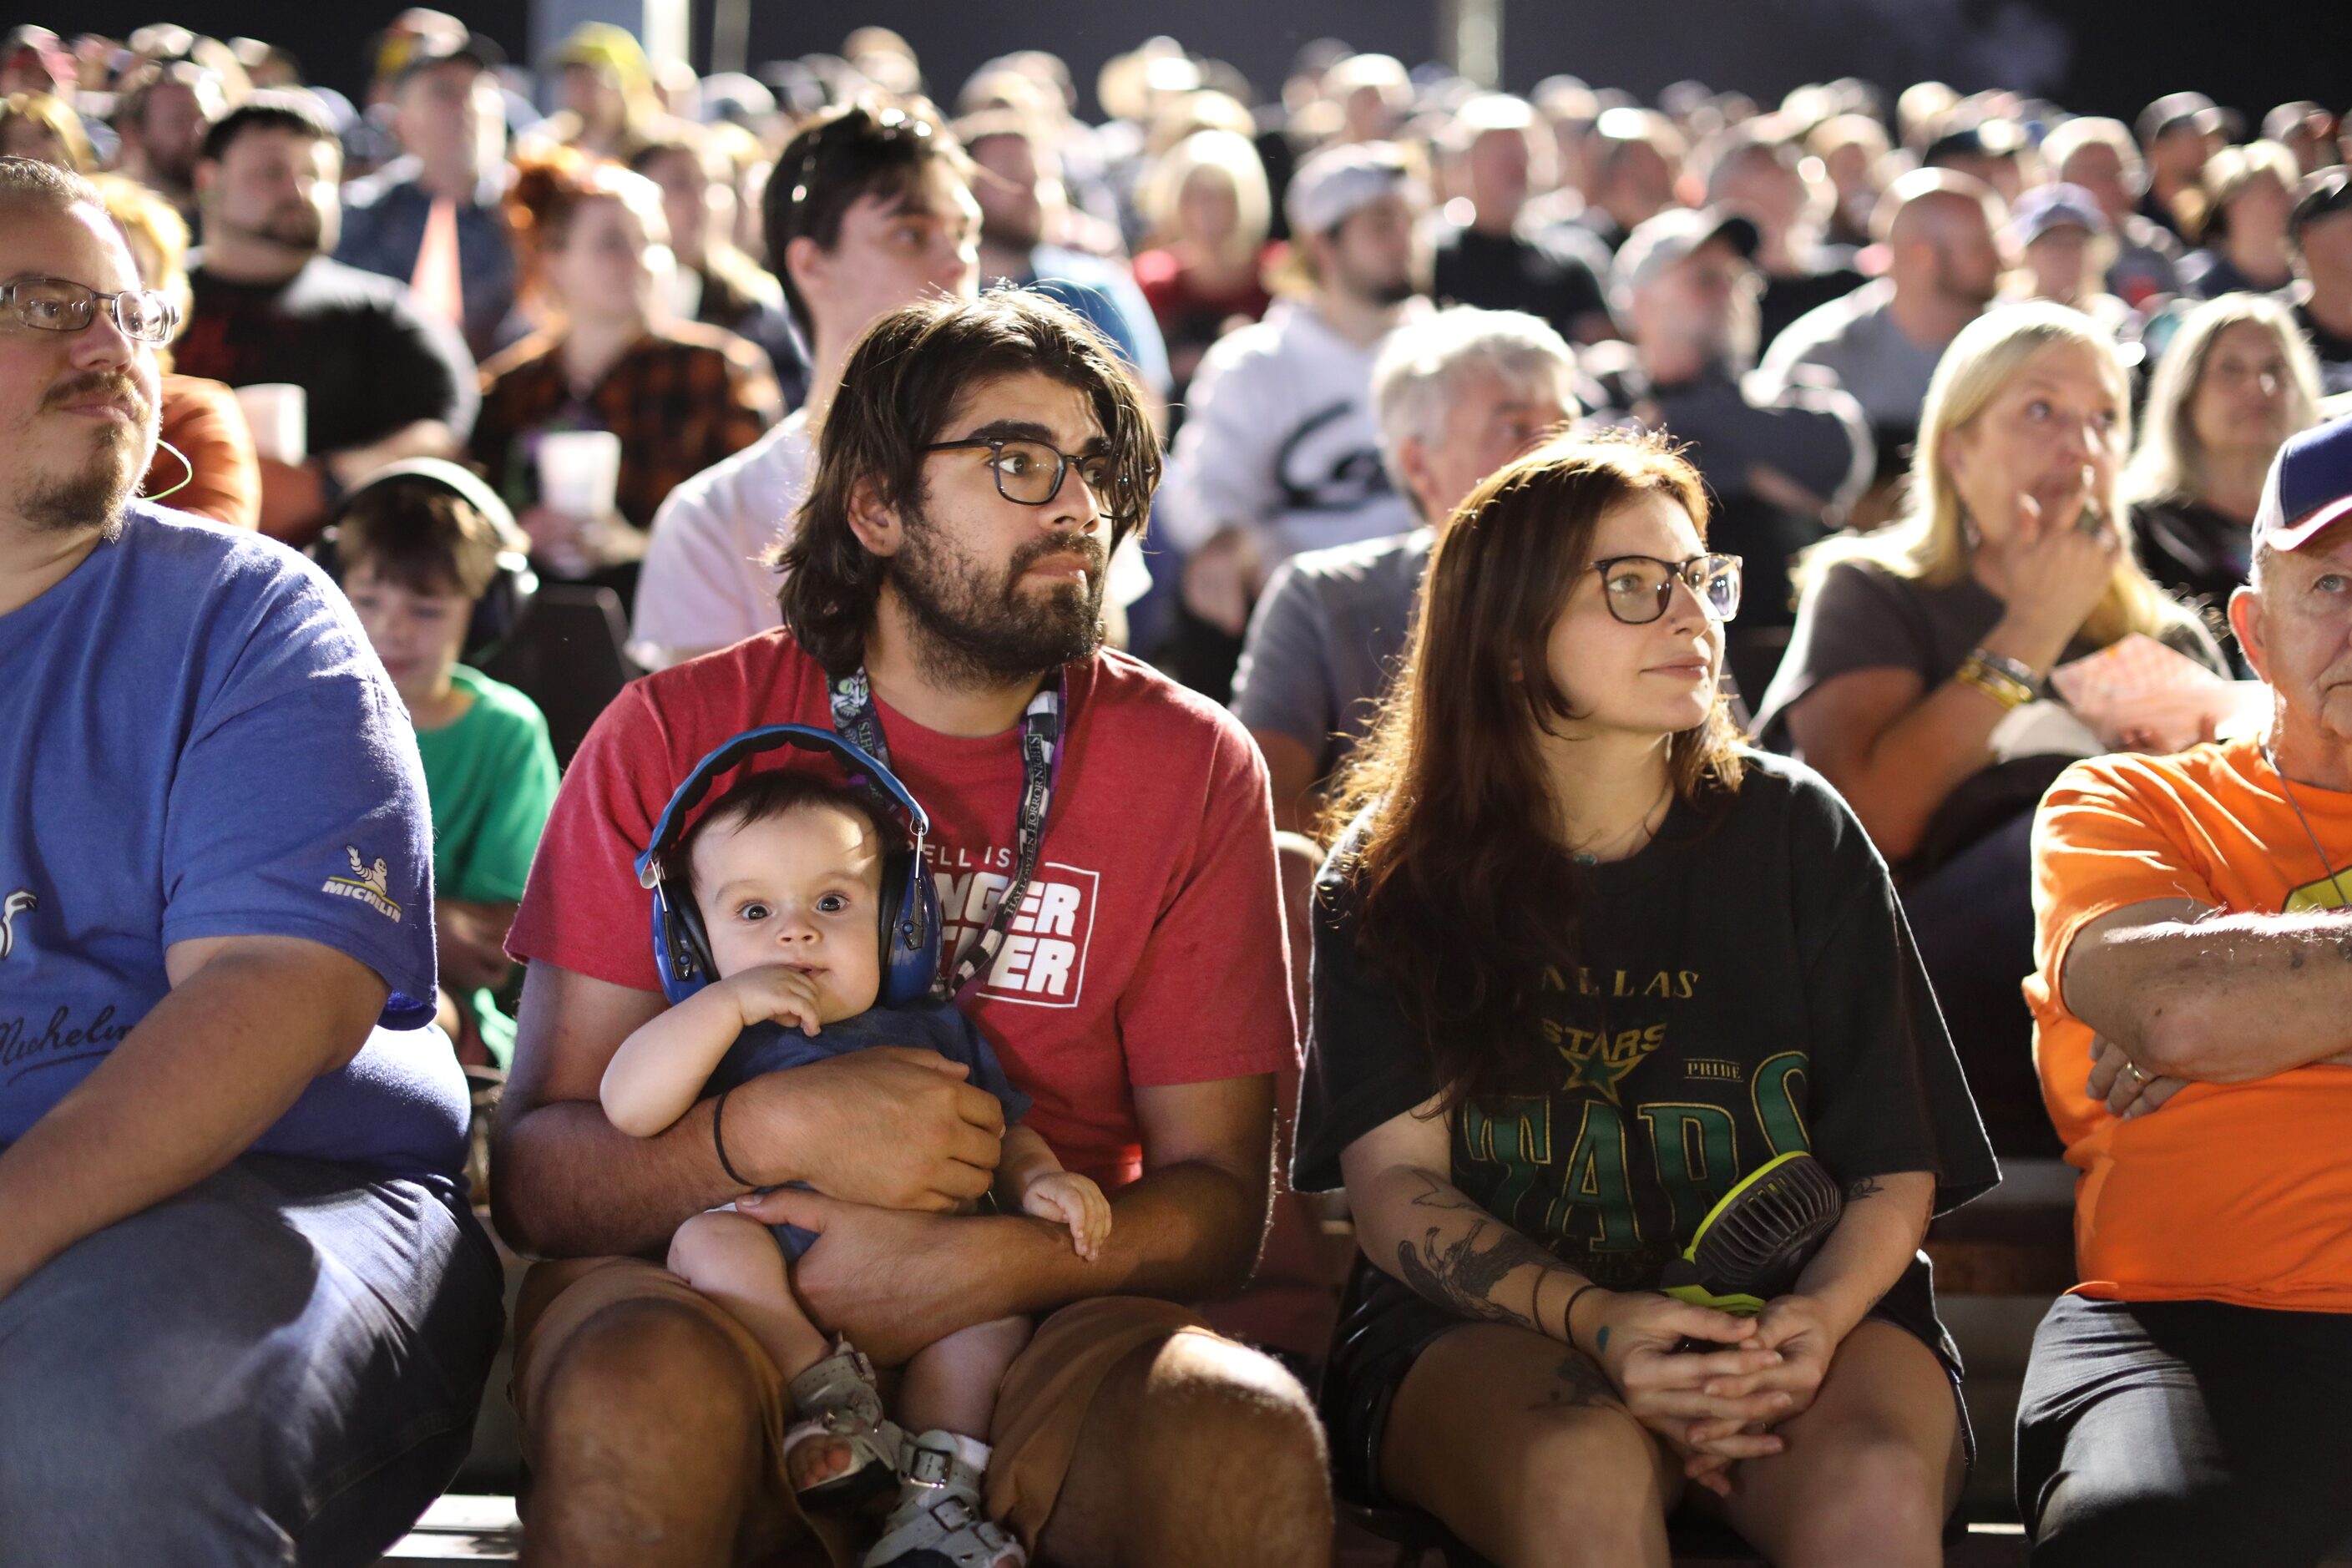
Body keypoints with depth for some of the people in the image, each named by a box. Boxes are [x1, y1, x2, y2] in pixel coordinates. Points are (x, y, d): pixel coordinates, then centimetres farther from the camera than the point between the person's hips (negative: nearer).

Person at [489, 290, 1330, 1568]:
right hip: (704, 1292, -1)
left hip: (1035, 1323, 1)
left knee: (1243, 1434, -33)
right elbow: (534, 1174, -2)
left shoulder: (1190, 765, 4)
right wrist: (769, 1128, -23)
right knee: (642, 1387, -37)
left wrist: (990, 1265, -19)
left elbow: (1216, 1194, 2)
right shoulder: (676, 736, 2)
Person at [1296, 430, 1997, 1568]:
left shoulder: (1798, 835, 10)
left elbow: (1894, 1169, 6)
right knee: (1584, 1471, -36)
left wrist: (1813, 1323, -17)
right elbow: (1395, 1182, -2)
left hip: (1792, 1309, 1)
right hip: (1484, 1330, 0)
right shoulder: (1392, 877, 7)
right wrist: (1596, 1323, -21)